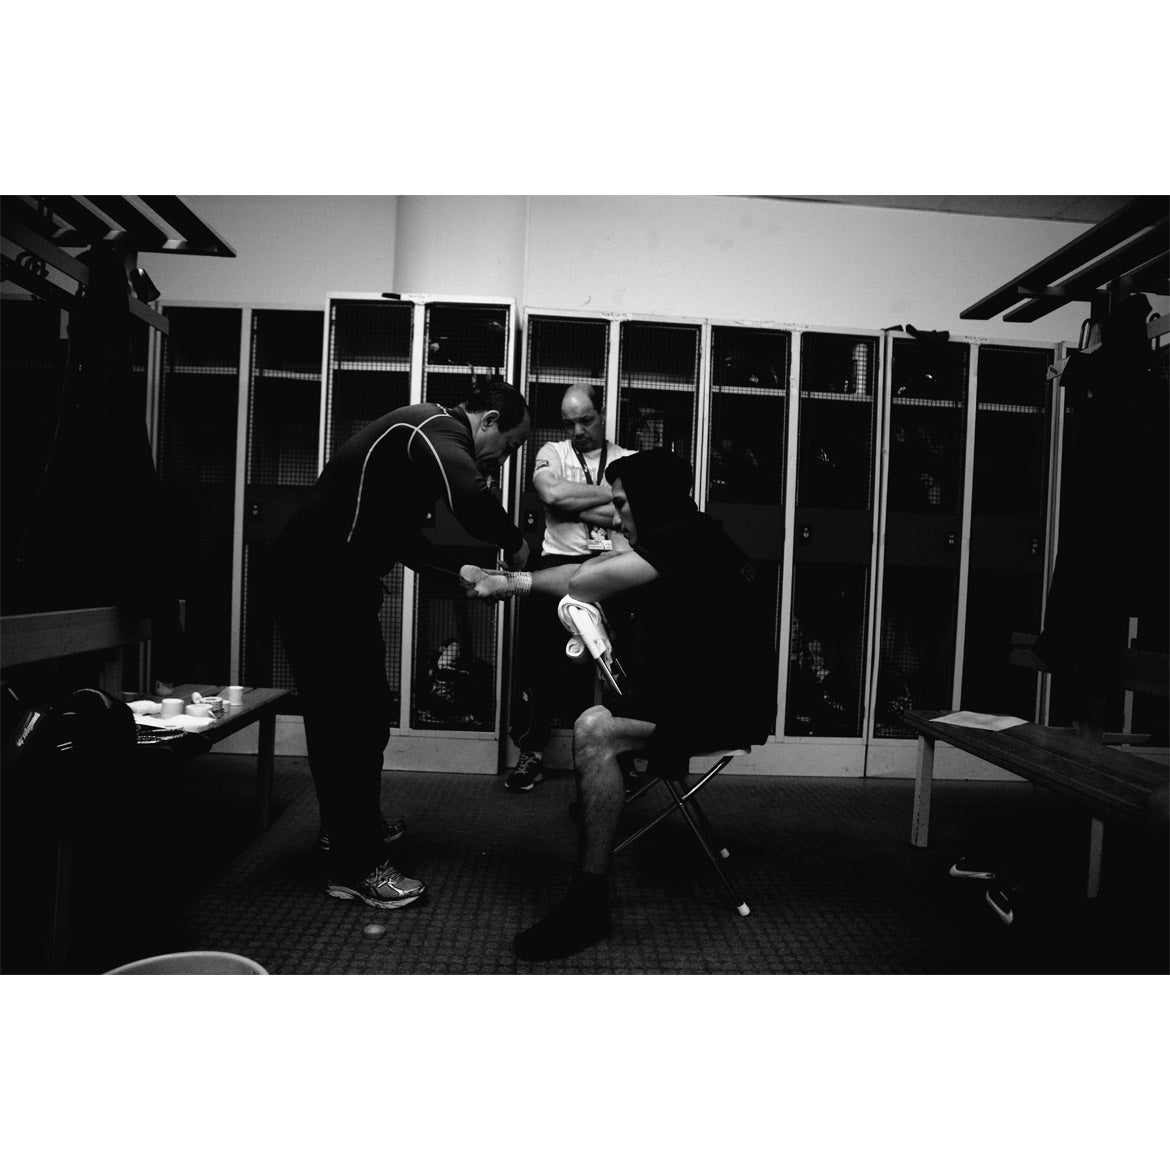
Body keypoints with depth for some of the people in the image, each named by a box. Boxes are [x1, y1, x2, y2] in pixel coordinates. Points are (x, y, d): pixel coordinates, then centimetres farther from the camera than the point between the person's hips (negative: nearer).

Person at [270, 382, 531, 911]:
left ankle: (357, 824, 36)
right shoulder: (440, 429, -15)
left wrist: (462, 572, 15)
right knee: (347, 717, -4)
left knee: (367, 710, 19)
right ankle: (356, 867, 7)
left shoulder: (428, 433, 17)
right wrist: (514, 542, -16)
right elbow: (470, 500, -35)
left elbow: (400, 533, 23)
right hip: (319, 583, -10)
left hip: (336, 582, 10)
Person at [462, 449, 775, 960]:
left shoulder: (686, 538, -17)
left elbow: (586, 585, -17)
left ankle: (589, 903, -20)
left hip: (728, 704, -11)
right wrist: (501, 579, 2)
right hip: (701, 687, 11)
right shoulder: (680, 539, 14)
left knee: (594, 731, -25)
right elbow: (587, 574, 10)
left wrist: (511, 582, 1)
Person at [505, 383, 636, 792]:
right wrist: (612, 492, 1)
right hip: (561, 560, 0)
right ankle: (532, 750, 2)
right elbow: (552, 493, -4)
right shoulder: (552, 453, 18)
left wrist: (571, 504, -2)